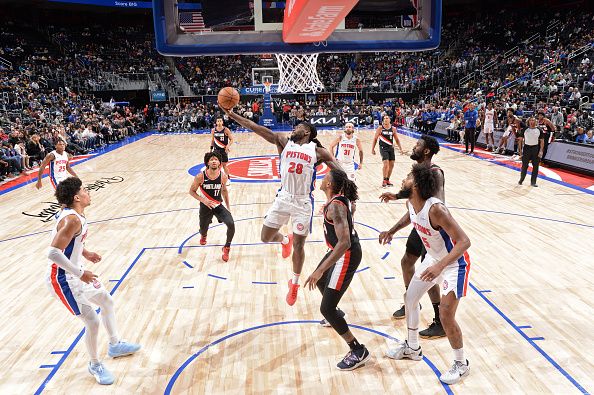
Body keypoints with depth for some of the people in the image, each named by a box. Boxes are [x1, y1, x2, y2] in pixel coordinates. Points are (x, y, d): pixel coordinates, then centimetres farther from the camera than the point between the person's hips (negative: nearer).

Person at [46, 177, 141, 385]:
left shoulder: (74, 214, 4)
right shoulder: (72, 220, -27)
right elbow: (53, 253, -34)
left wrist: (86, 253, 13)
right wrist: (80, 273, -28)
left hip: (76, 273, 11)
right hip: (63, 280, -11)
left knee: (107, 300, 22)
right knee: (92, 322, -6)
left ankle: (115, 345, 41)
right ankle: (95, 365, 19)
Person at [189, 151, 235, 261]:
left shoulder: (223, 176, -12)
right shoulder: (200, 177, -19)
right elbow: (192, 191, -6)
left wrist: (228, 207, 10)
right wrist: (203, 200, -22)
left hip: (218, 206, 1)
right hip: (206, 207, -1)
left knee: (231, 224, -22)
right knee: (203, 229, 17)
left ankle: (227, 247, 3)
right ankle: (203, 236, 60)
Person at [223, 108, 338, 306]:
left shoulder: (318, 151, -1)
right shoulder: (284, 143, 4)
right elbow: (257, 129, -3)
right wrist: (231, 114, -8)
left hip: (303, 202, -3)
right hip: (283, 198, 3)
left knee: (298, 245, 5)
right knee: (265, 237, 7)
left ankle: (295, 283, 30)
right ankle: (285, 240, 43)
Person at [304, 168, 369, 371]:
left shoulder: (335, 206, -29)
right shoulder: (342, 197, -1)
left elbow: (344, 243, -38)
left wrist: (321, 270, -39)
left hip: (346, 256, -10)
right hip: (341, 249, 10)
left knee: (326, 309, -9)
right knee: (320, 281, 33)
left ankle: (358, 351, 1)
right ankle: (335, 314, 58)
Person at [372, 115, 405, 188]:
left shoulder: (393, 129, 4)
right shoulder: (380, 128, -5)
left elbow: (397, 140, 12)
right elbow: (375, 139, 0)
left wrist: (401, 149, 9)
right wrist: (372, 149, -4)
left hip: (391, 148, 5)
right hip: (383, 148, -4)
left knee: (391, 165, 6)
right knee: (386, 164, -16)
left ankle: (387, 180, 21)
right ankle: (384, 181, -4)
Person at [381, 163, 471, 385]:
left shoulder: (435, 209, -35)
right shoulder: (410, 203, -9)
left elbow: (464, 241, -36)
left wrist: (439, 267, -46)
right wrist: (392, 231, 6)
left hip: (454, 263, -9)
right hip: (433, 258, 9)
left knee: (446, 316, -10)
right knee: (410, 299, 15)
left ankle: (461, 364, 16)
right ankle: (412, 348, 35)